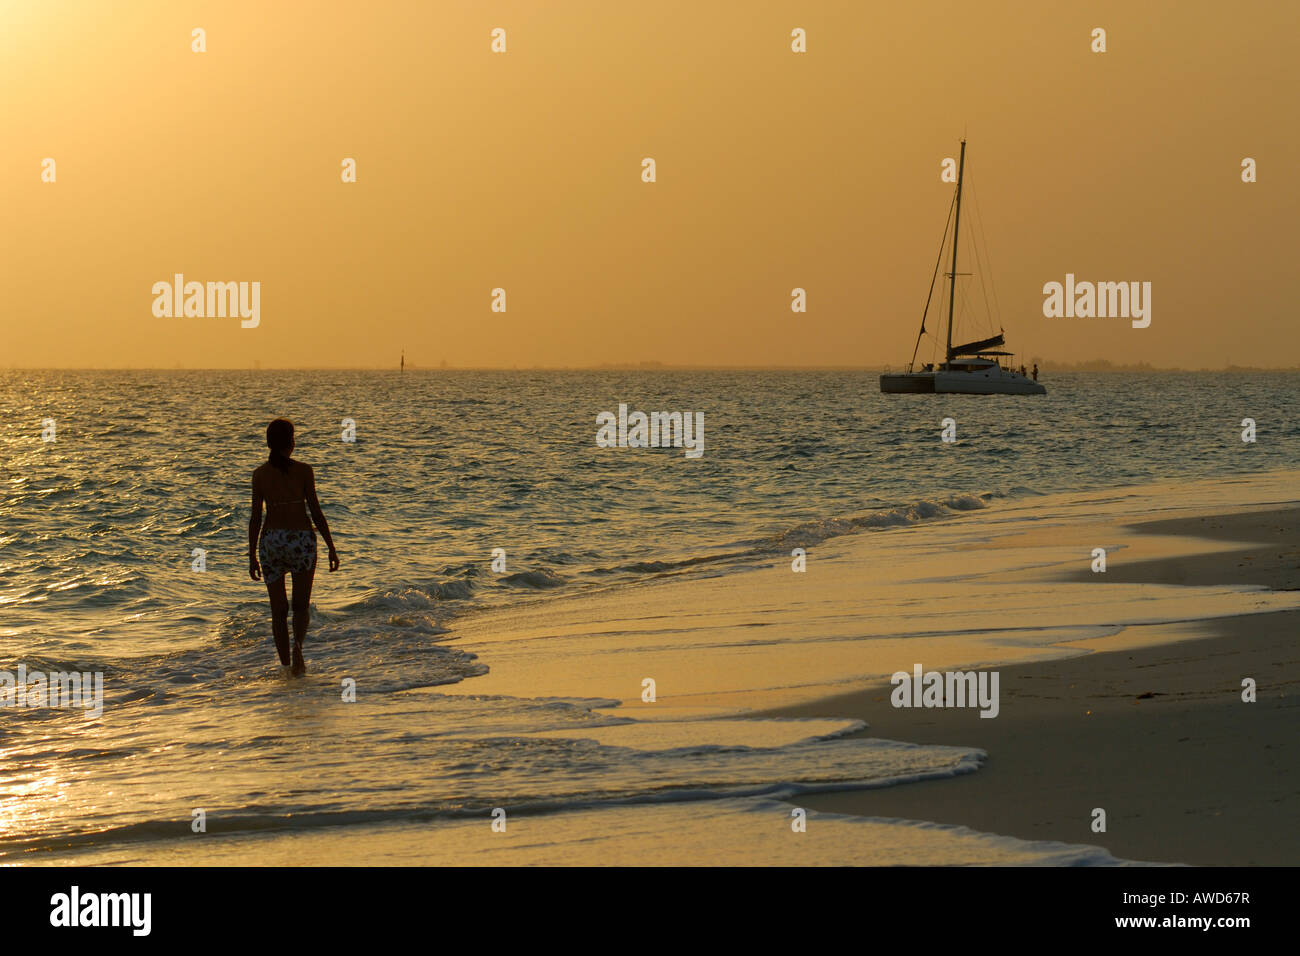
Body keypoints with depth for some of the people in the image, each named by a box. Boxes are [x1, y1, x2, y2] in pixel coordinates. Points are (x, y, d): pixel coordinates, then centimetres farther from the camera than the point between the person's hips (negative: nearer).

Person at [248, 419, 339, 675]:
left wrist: (252, 557, 8)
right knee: (301, 606, 10)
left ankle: (286, 664, 10)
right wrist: (331, 548, 2)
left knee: (279, 610, 11)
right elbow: (316, 512, -5)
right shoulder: (303, 471, -6)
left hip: (271, 541, 2)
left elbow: (255, 517, 1)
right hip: (301, 538, -1)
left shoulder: (260, 474, 0)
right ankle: (297, 644, -18)